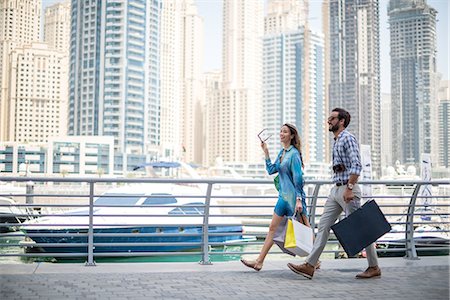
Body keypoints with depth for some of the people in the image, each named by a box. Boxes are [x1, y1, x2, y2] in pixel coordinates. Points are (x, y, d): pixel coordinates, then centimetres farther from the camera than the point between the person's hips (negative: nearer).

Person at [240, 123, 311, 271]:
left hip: (293, 197, -9)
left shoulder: (294, 154, -13)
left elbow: (298, 179, -17)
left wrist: (299, 200, -21)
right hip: (284, 196, 9)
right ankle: (259, 261, 13)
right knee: (273, 228, 9)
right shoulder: (282, 152, 12)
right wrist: (266, 153, 5)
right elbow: (271, 170, 10)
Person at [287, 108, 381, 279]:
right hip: (336, 190, 9)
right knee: (323, 226, 3)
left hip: (347, 189, -9)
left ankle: (374, 268, 11)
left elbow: (356, 165, -19)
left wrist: (349, 188, -26)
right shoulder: (337, 141, 19)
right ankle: (309, 266, 2)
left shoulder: (348, 138, -10)